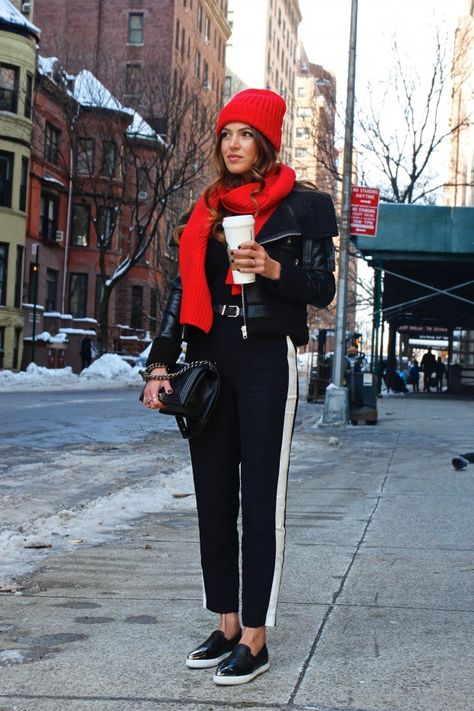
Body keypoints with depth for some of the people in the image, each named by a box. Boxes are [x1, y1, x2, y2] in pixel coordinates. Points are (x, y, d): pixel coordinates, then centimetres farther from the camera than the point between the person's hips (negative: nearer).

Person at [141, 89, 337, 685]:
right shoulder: (208, 210, 14)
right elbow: (183, 290, 11)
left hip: (266, 360, -5)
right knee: (213, 496, 6)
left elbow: (322, 289, 0)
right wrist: (160, 364, 3)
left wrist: (274, 270, -18)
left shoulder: (301, 206, 2)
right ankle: (226, 625, 16)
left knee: (260, 500, -5)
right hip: (209, 360, 5)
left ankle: (254, 638, 0)